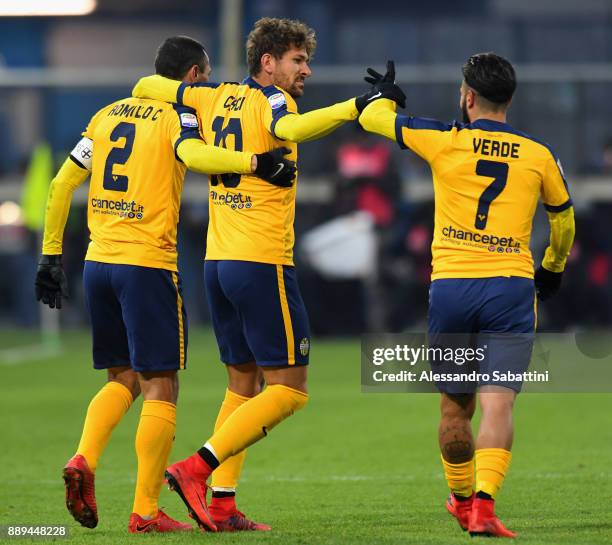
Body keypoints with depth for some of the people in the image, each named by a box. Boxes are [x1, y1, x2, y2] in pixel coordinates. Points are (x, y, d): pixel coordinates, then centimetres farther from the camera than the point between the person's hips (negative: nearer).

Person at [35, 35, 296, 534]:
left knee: (123, 380, 19)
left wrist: (52, 256, 18)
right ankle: (146, 511, -4)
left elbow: (63, 184, 14)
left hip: (98, 262, 6)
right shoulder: (178, 114, -3)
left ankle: (84, 460, -4)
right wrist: (255, 162, -29)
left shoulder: (109, 114, 15)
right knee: (160, 389, 0)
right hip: (147, 264, -6)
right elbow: (193, 155, -27)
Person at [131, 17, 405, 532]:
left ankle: (221, 504, 9)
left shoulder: (217, 98, 11)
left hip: (218, 262, 8)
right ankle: (197, 469, -14)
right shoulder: (270, 101, -9)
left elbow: (146, 87, 19)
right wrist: (357, 105, -34)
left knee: (243, 384, 15)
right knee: (289, 389, -4)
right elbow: (290, 128, -34)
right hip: (262, 263, -8)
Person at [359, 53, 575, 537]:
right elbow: (564, 220, 24)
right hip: (511, 287, 0)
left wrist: (386, 97, 39)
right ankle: (484, 503, -25)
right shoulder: (539, 154, 7)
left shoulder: (444, 141, 0)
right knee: (498, 404, -8)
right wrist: (553, 268, 43)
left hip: (450, 285, 0)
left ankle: (462, 500, 33)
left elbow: (372, 118, 16)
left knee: (456, 405, 16)